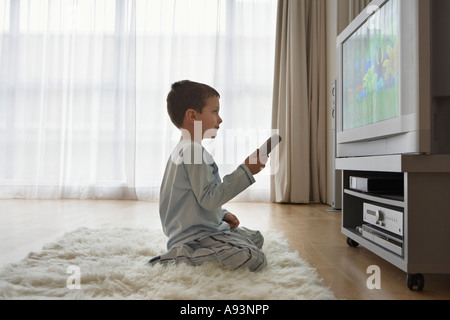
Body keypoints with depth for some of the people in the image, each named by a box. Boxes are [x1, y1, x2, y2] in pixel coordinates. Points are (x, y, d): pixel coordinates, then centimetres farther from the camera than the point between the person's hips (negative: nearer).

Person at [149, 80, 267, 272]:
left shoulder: (185, 150, 17)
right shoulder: (193, 151, -18)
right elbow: (208, 198, -24)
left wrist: (222, 214, 15)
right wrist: (246, 171, -21)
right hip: (193, 235, -11)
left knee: (256, 238, 20)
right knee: (255, 259, -23)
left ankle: (192, 254, 8)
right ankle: (178, 257, -12)